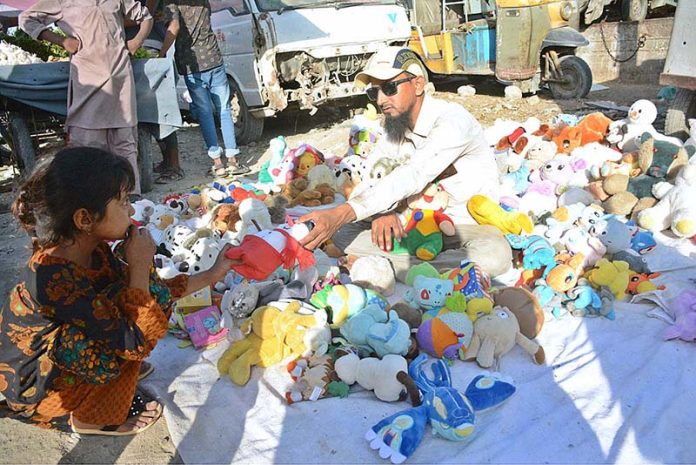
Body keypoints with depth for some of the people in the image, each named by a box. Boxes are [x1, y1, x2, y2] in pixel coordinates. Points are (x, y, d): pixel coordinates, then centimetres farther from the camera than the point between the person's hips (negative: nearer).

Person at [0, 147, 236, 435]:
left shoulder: (93, 250, -11)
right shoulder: (53, 277, -35)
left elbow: (154, 292, 2)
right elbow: (137, 342, -29)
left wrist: (211, 275, 3)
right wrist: (140, 267, -26)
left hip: (56, 355, 7)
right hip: (29, 388, -7)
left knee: (156, 295, -1)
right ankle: (92, 418, 2)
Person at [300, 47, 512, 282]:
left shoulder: (452, 121, -23)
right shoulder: (394, 128, 1)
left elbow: (411, 177, -37)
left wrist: (342, 213, -47)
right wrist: (382, 211, -26)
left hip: (469, 225, -5)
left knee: (495, 255, -40)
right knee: (342, 233, -10)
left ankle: (383, 266, -29)